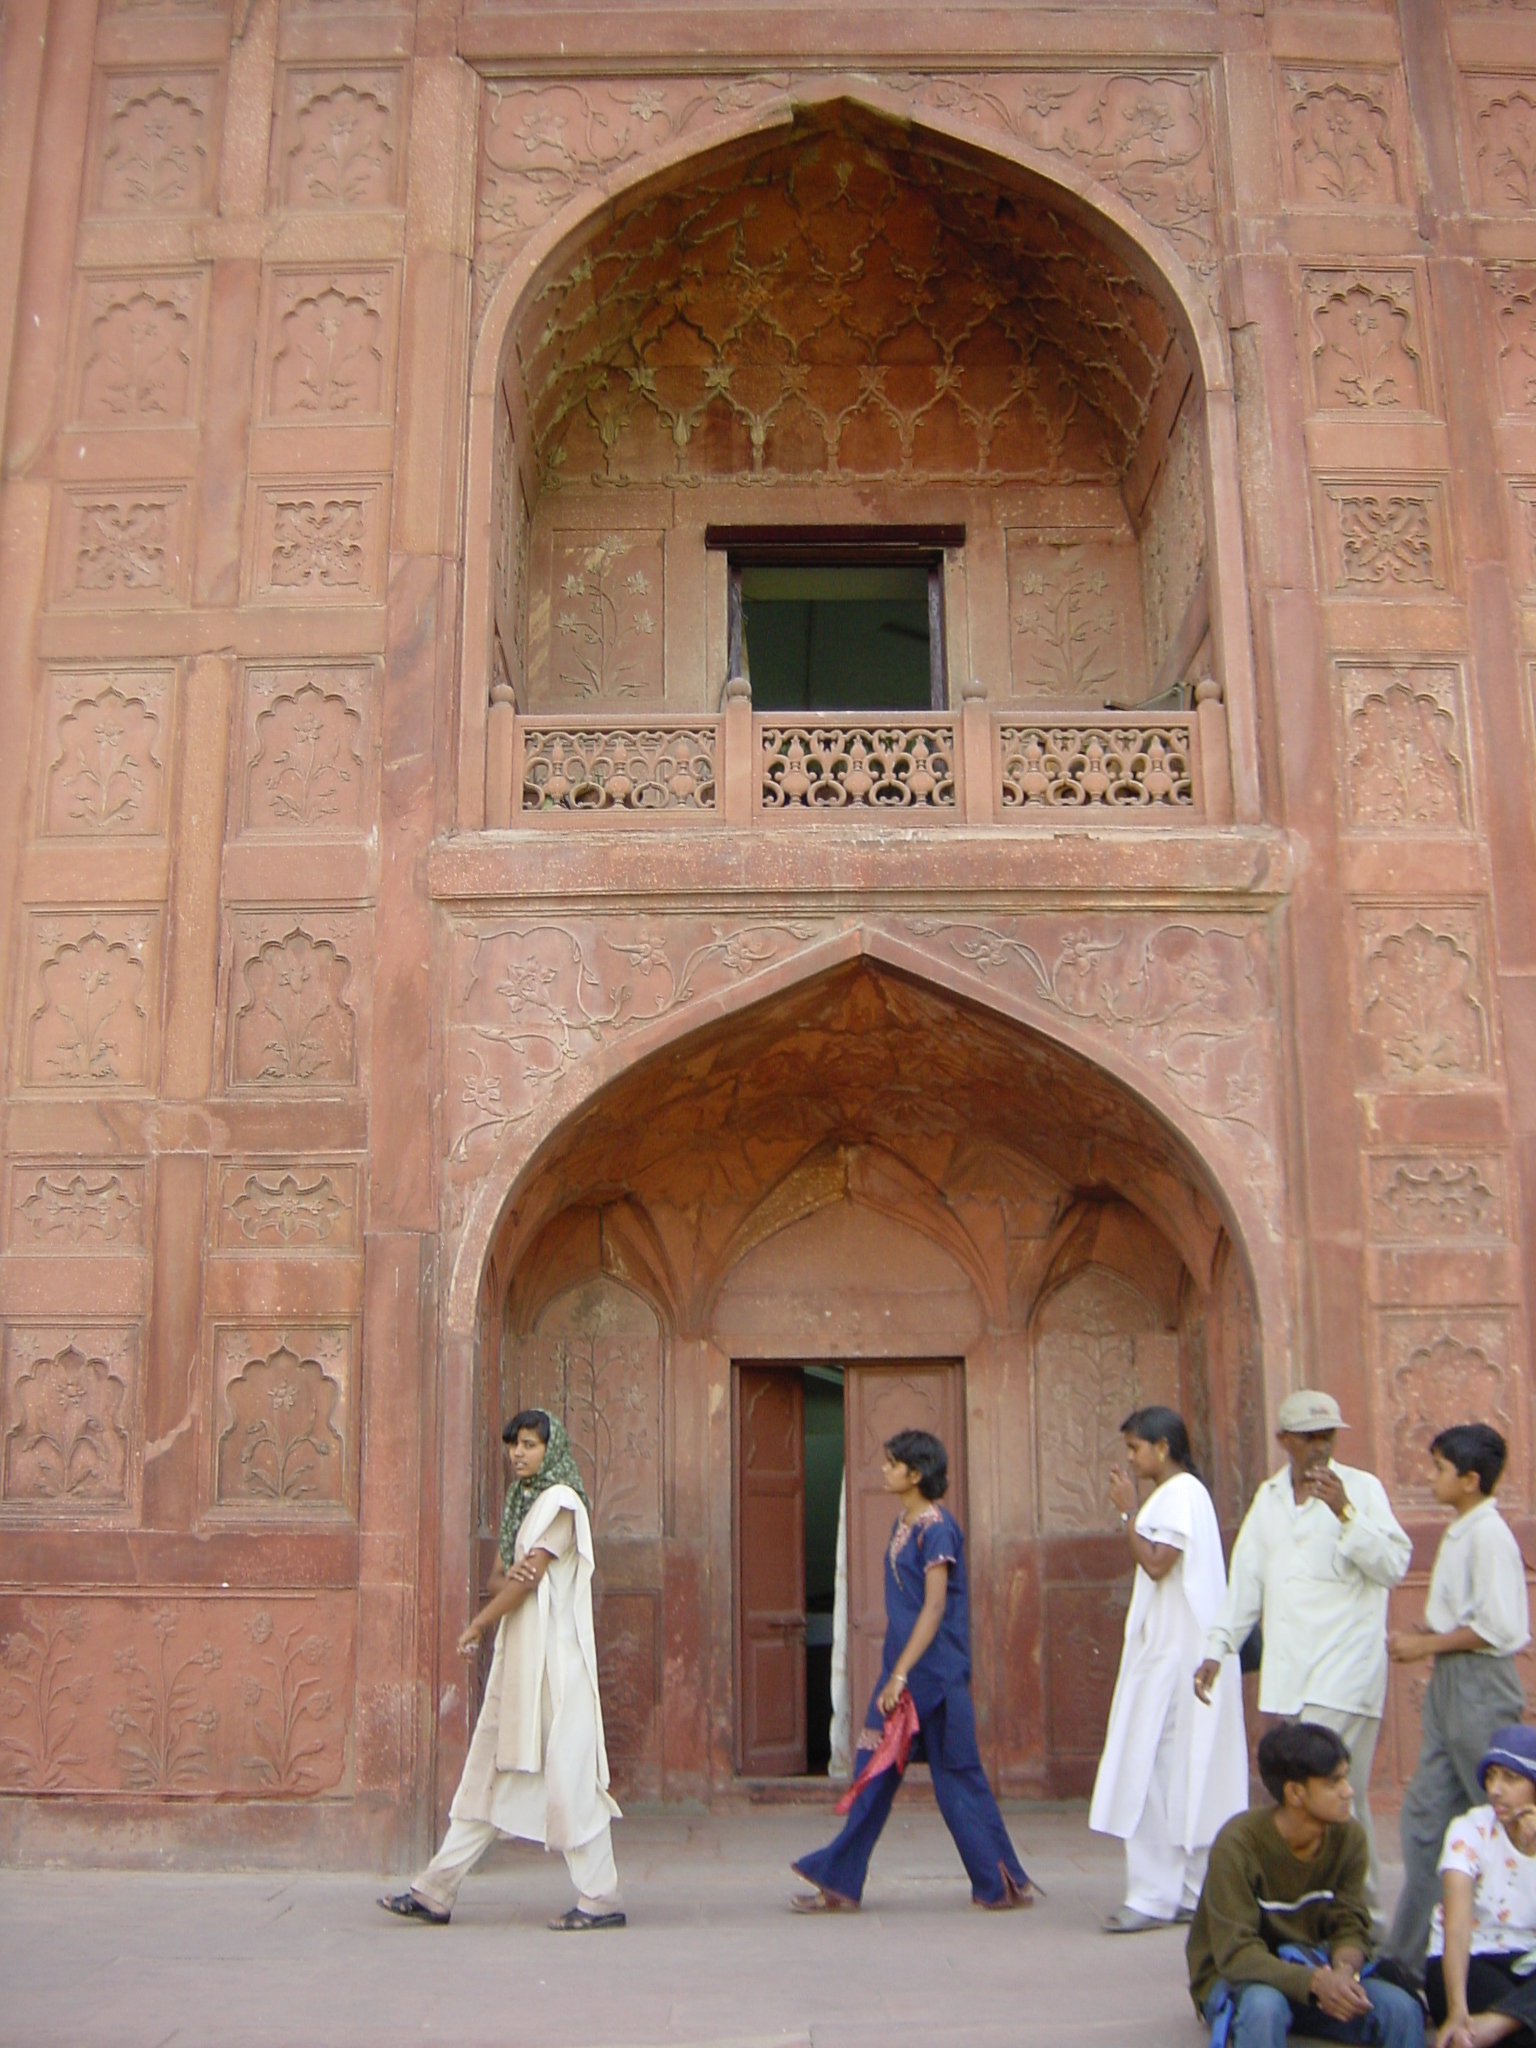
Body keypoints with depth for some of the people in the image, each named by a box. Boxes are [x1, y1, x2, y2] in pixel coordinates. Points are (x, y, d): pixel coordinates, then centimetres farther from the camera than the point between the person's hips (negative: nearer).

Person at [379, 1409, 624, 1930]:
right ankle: (435, 1892, 12)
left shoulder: (560, 1500, -9)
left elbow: (532, 1577, -13)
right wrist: (508, 1577, -11)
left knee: (568, 1772, -7)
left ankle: (600, 1899, -1)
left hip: (553, 1657, -9)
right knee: (489, 1771, 9)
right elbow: (499, 1577, 14)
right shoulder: (523, 1502, 18)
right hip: (518, 1655, 9)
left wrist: (476, 1627, -3)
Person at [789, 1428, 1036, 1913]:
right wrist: (893, 1675, 18)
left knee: (956, 1774, 0)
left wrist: (900, 1674, -23)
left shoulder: (936, 1528, -15)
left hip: (933, 1673, -9)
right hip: (902, 1668, 9)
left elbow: (934, 1608, -20)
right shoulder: (904, 1523, 11)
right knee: (874, 1772, 9)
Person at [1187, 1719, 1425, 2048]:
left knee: (1402, 2010, -20)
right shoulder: (1238, 1844, -24)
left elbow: (1351, 1926, -5)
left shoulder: (1349, 1836, -8)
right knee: (1264, 2006, -38)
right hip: (1236, 1979, -5)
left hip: (1311, 1969, 5)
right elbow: (1236, 1953, -25)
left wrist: (1344, 1969, -29)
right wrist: (1315, 1980, -40)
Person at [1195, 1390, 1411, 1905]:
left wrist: (1344, 1512, -19)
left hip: (1344, 1668, -5)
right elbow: (1246, 1579, 18)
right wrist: (1217, 1648, 14)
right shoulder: (1269, 1496, 14)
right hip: (1286, 1670, 5)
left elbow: (1393, 1566, -10)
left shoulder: (1361, 1488, -1)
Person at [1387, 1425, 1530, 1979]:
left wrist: (1426, 1644, -14)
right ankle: (1409, 1954, 16)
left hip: (1480, 1688, -10)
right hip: (1448, 1686, 10)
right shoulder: (1459, 1533, 11)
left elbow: (1500, 1629, -20)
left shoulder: (1489, 1534, -16)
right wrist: (1418, 1635, 4)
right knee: (1423, 1818, 10)